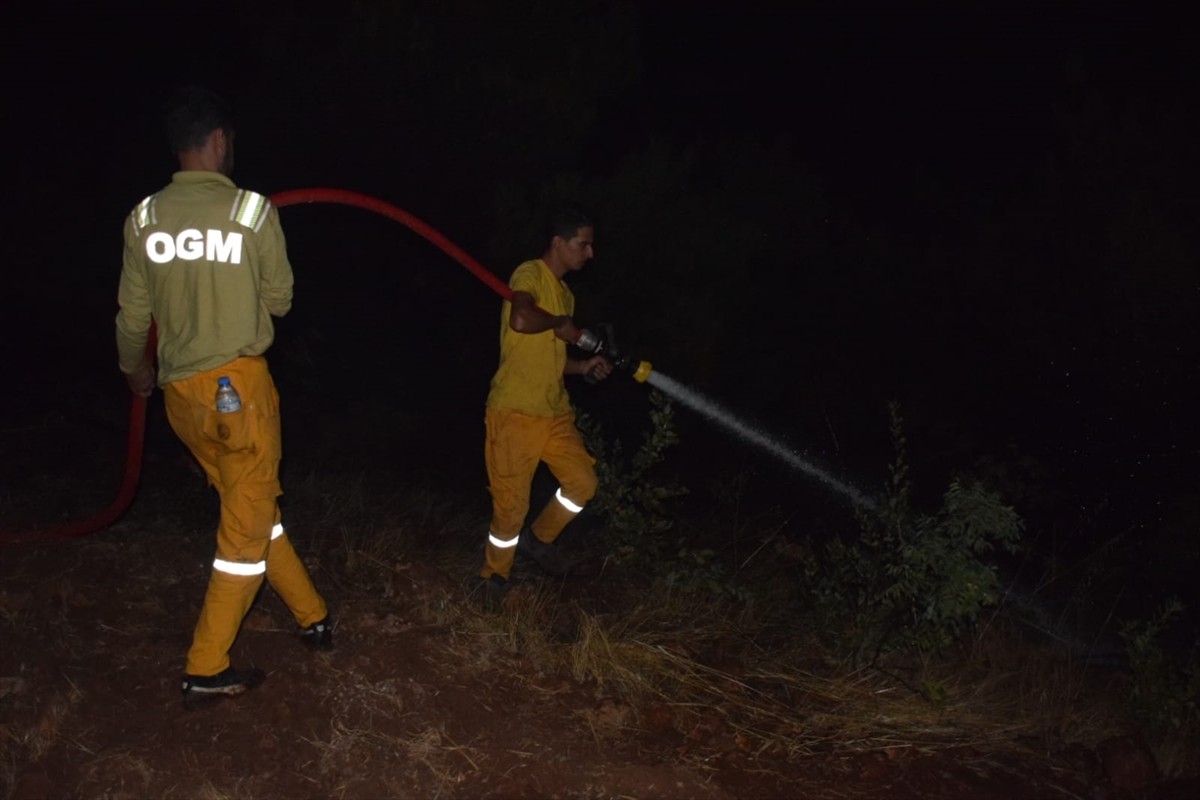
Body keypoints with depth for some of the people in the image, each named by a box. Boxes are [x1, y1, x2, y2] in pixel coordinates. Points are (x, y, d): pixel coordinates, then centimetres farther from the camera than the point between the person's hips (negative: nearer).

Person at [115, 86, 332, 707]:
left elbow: (133, 314, 9)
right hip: (238, 383, -5)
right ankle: (206, 670, 10)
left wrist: (134, 370, 29)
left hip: (181, 392, 5)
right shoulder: (253, 210, -10)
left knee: (250, 510, 19)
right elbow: (279, 300, 0)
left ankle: (312, 617, 31)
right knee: (247, 526, 6)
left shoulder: (144, 218, 1)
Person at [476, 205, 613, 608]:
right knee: (511, 502, -1)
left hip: (554, 412, 8)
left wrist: (585, 365, 6)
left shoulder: (564, 293, 17)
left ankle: (537, 538, 29)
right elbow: (521, 319, -34)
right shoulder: (530, 274, -11)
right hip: (514, 413, -8)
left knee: (582, 482, 6)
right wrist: (561, 324, -15)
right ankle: (494, 575, 20)